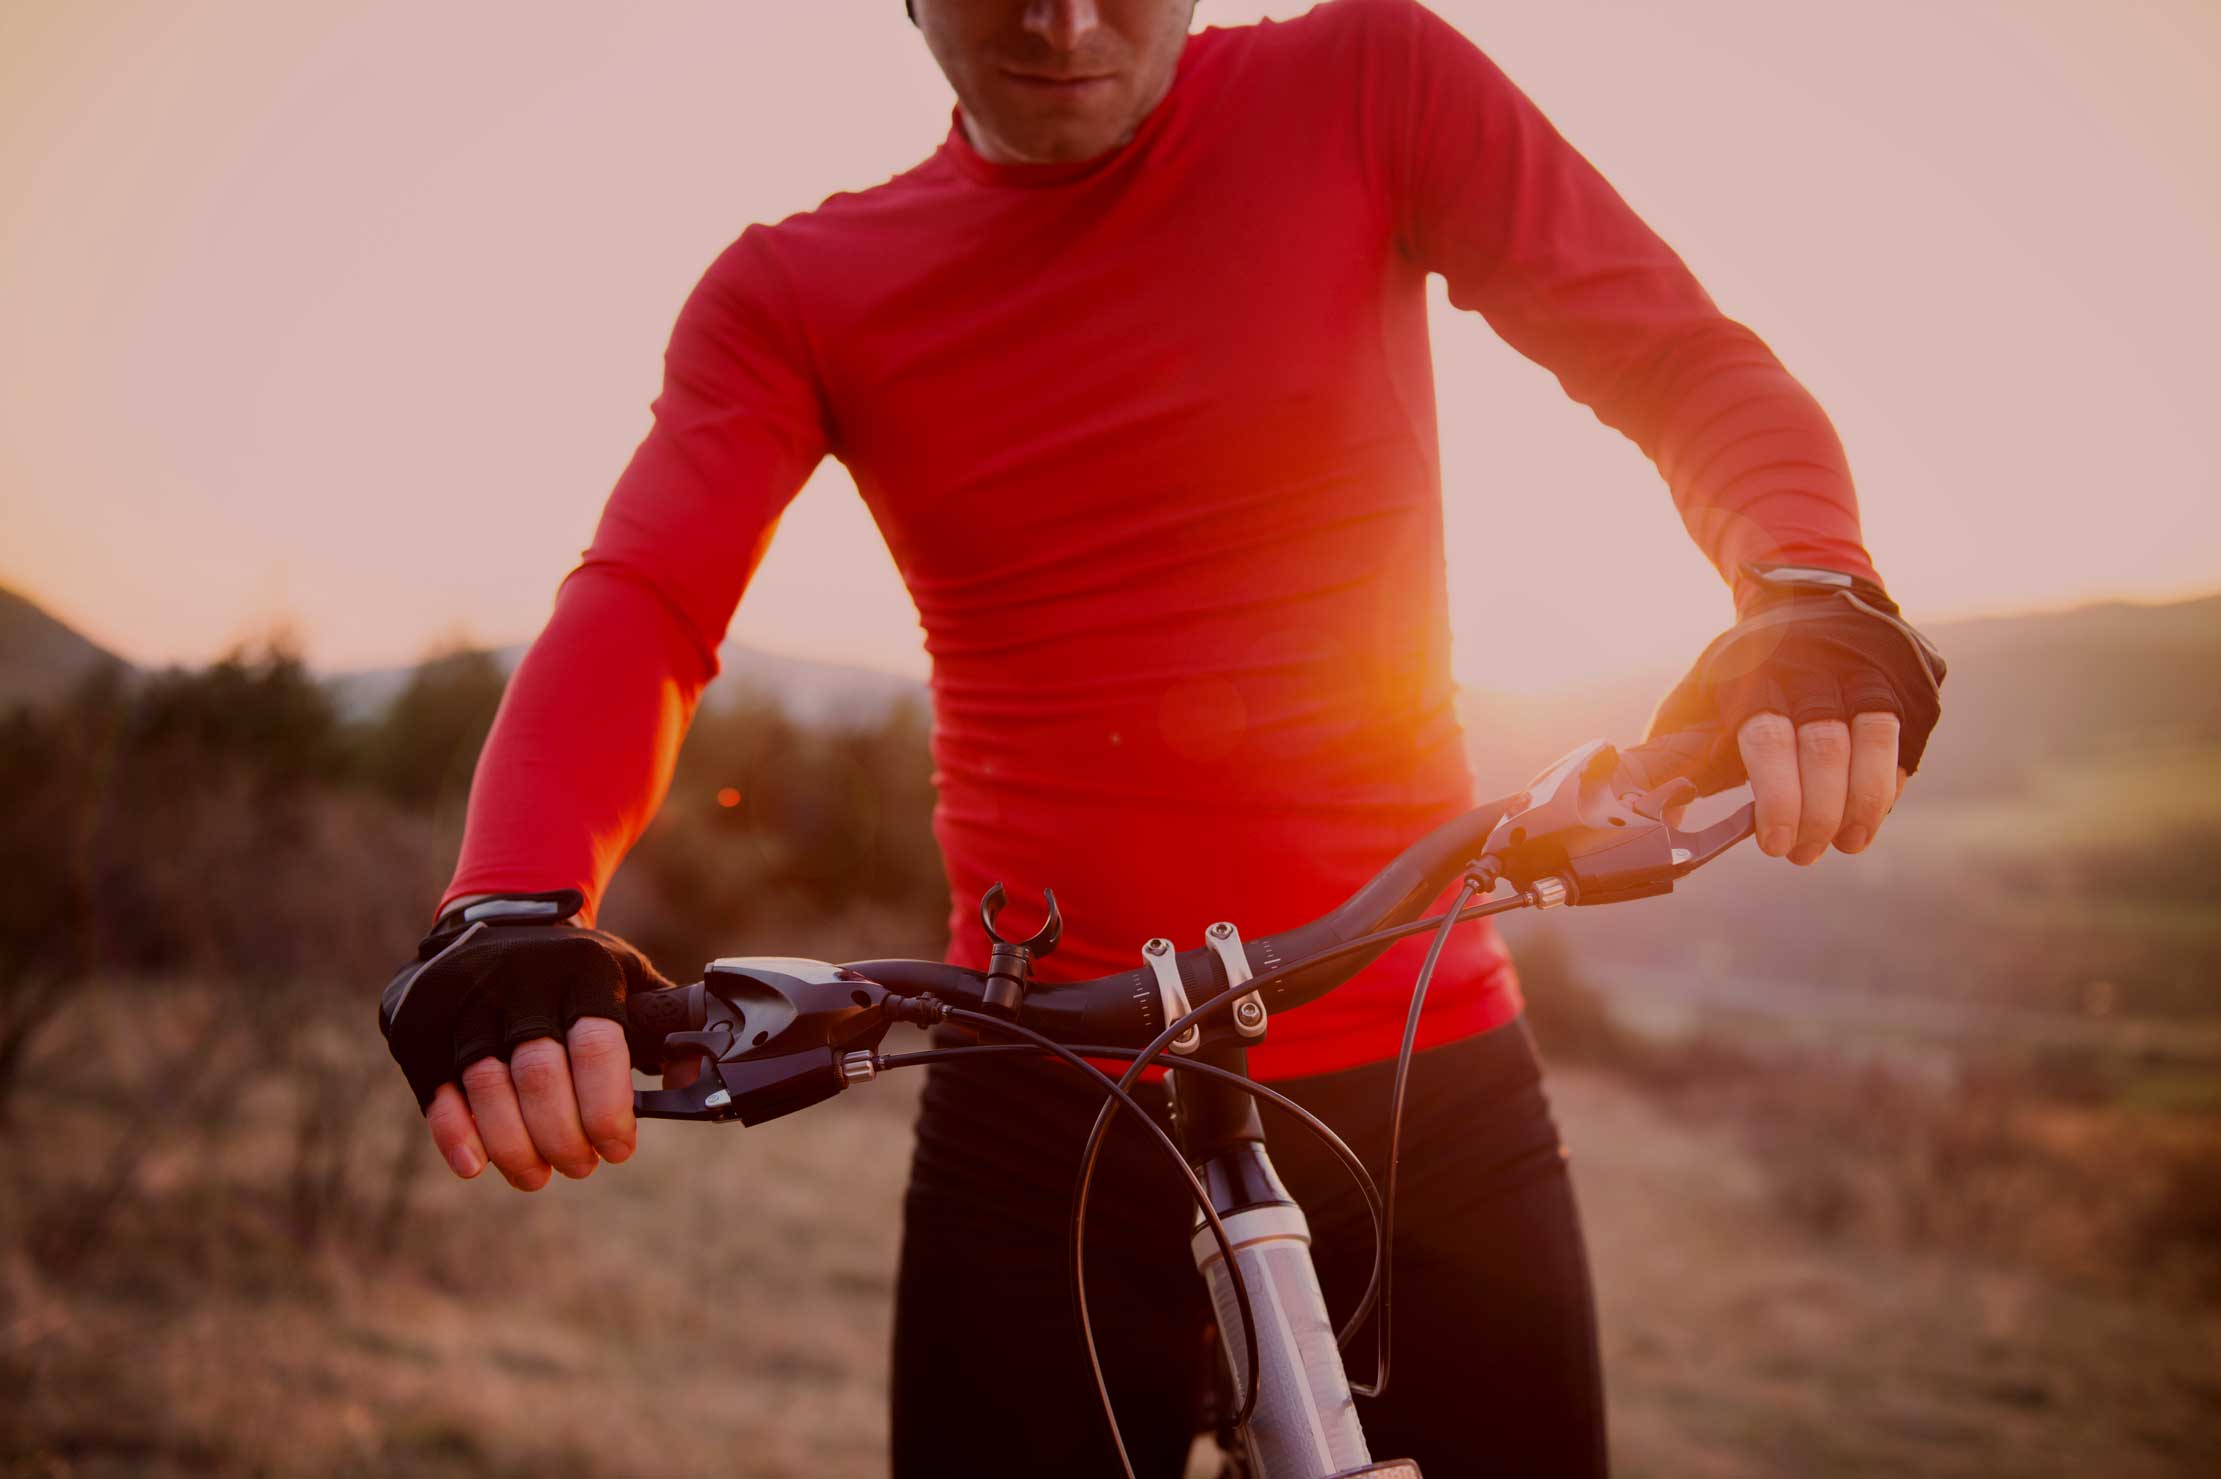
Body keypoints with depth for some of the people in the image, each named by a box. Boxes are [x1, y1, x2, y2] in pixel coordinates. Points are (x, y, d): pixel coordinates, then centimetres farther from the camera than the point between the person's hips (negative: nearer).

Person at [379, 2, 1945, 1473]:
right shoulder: (795, 298, 1)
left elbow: (1685, 359, -4)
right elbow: (637, 612, -12)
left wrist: (1809, 593, -26)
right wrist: (518, 911, -33)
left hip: (1423, 1076, 0)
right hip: (1044, 1119, 0)